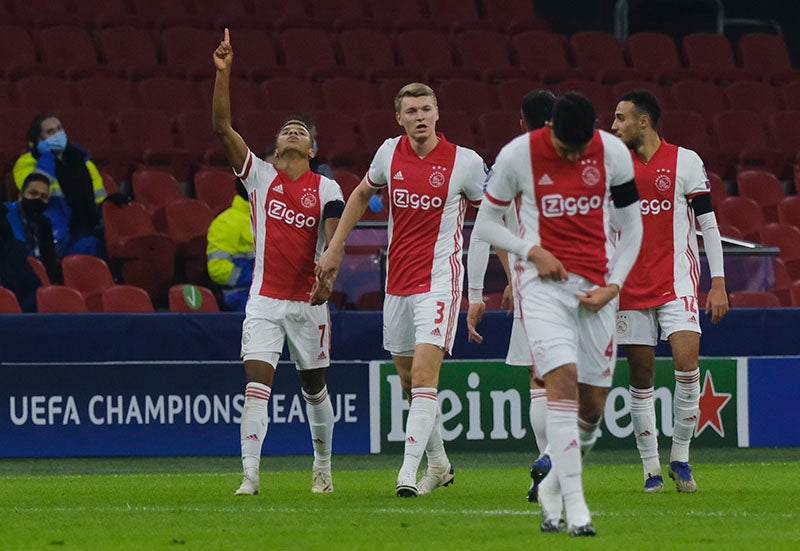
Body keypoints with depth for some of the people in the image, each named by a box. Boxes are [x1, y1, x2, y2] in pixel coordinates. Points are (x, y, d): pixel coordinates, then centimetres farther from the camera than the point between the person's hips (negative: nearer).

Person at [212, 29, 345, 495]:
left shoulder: (326, 189, 2)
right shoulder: (259, 175, 4)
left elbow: (333, 238, -10)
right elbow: (222, 126, -3)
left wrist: (328, 277, -30)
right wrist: (223, 72, -13)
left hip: (309, 300, 0)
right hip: (265, 299, 0)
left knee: (315, 387, 12)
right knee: (257, 382, -12)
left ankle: (323, 466, 29)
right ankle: (250, 474, -16)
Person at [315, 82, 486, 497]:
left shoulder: (465, 162, -7)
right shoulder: (390, 153, 3)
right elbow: (361, 195, 21)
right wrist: (335, 248, 17)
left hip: (439, 280, -5)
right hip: (397, 282, 5)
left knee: (423, 373, -17)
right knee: (408, 379, 12)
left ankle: (408, 473, -21)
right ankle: (438, 463, 30)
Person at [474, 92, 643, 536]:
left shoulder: (613, 153, 0)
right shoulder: (518, 155, -6)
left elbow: (631, 225, 10)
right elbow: (486, 222, 4)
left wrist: (612, 286, -1)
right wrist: (533, 252, -11)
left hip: (595, 288, 3)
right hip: (544, 282, -3)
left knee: (593, 403, 2)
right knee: (563, 379, -21)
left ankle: (554, 492, 23)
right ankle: (575, 507, -24)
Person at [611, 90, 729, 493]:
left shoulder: (685, 161, -1)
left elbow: (708, 224, 0)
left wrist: (718, 283, -4)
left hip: (676, 281, -3)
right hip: (631, 286, 3)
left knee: (686, 361, -17)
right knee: (640, 375, 1)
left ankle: (680, 456, -4)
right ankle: (651, 468, 7)